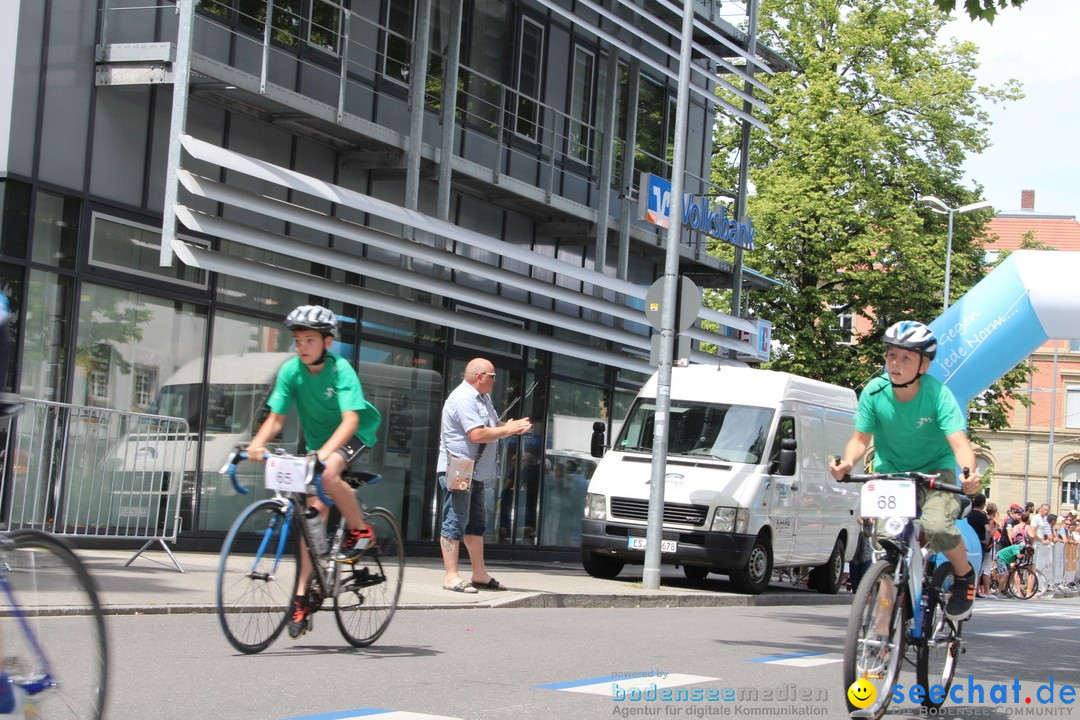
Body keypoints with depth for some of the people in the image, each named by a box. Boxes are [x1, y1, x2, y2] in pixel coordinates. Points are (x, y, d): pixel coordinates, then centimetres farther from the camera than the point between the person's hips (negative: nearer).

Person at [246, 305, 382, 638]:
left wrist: (326, 451, -50)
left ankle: (360, 530, -8)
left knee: (328, 473, -34)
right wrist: (257, 443, -32)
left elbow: (350, 420, -35)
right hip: (317, 441, 4)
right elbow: (276, 417, -13)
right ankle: (303, 595, -5)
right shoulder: (291, 370, -12)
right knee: (314, 509, -7)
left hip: (356, 435, -4)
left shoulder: (341, 370, -24)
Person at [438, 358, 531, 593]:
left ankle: (480, 574, 22)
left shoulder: (483, 398, 17)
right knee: (455, 523, -9)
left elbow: (493, 426, 19)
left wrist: (513, 427, -1)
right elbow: (477, 435, -24)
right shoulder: (463, 399, -16)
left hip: (475, 472, 11)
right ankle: (451, 577, -9)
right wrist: (507, 430, -14)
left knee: (476, 524, 15)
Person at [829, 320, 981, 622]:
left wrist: (969, 474, -49)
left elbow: (959, 441, -29)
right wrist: (847, 463, -31)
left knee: (936, 525, -29)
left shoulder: (937, 394, -21)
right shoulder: (875, 392, -14)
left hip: (935, 470, -2)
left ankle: (964, 575, 2)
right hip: (889, 471, 3)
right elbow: (861, 438, -9)